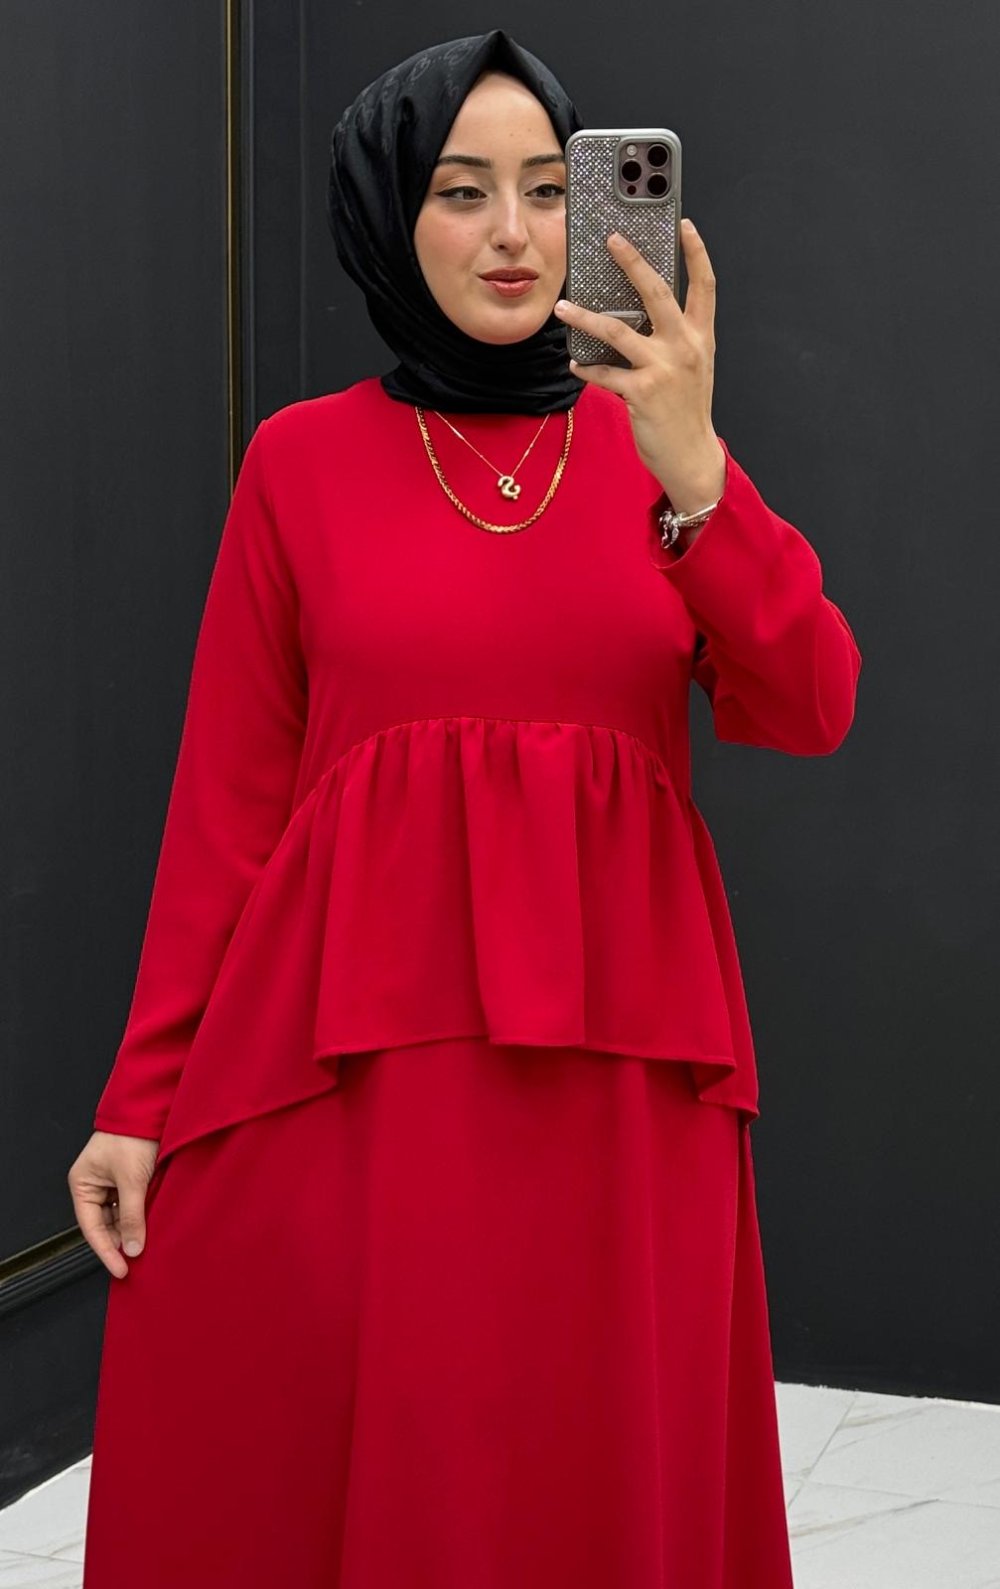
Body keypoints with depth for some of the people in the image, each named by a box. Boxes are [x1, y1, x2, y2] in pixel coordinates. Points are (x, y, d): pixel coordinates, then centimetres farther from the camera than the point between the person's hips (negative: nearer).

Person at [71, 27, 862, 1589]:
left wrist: (696, 477, -19)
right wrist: (142, 1095, 0)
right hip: (349, 1049, -1)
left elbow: (808, 711, -5)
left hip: (619, 1056, 2)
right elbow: (227, 799, 3)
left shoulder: (654, 445, 8)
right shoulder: (304, 460, 4)